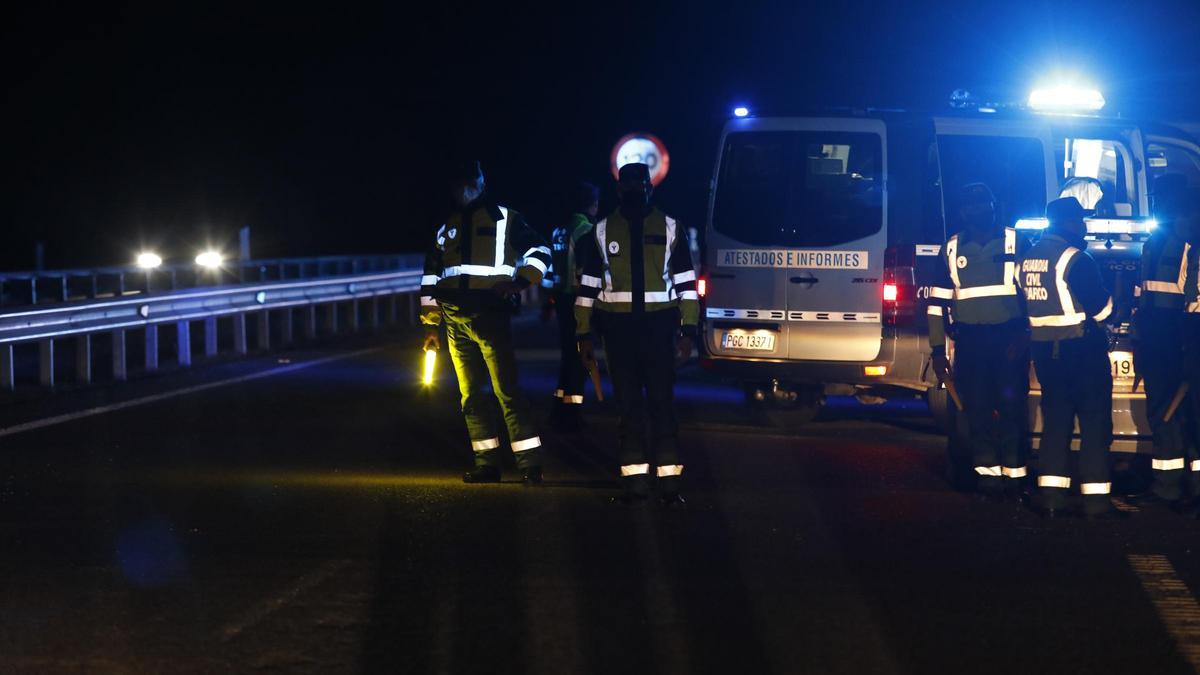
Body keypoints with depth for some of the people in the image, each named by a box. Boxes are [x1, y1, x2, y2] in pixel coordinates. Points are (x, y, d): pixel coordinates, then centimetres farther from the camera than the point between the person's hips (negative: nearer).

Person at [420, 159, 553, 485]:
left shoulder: (505, 219, 4)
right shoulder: (446, 227, 17)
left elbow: (539, 251, 6)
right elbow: (431, 275, 20)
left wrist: (520, 281, -10)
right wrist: (430, 323, 15)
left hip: (491, 315, -5)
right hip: (456, 322, 5)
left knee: (507, 390, -12)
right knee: (472, 395, 7)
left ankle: (530, 463, -10)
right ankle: (487, 464, 12)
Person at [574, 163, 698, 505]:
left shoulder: (670, 228, 6)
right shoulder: (602, 231, 7)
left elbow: (685, 282, 6)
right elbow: (588, 285, 8)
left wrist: (687, 330, 0)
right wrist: (584, 334, 4)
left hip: (658, 325, -1)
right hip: (618, 326, 1)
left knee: (662, 402, -3)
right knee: (628, 405, 3)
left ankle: (669, 480, -1)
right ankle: (635, 481, 6)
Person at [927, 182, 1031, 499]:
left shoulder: (1016, 242, 3)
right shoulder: (952, 249, 10)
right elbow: (937, 302, 12)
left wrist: (1024, 335, -7)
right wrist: (938, 350, 8)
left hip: (1009, 338, -2)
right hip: (969, 340, 2)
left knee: (1012, 406, -5)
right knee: (977, 409, 1)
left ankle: (1014, 472, 0)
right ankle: (987, 472, 6)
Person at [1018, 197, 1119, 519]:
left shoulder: (1028, 258, 9)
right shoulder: (1075, 259, -15)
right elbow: (1101, 308, -13)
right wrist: (1112, 298, 7)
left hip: (1044, 350, 7)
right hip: (1081, 349, -7)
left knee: (1055, 420, 12)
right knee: (1095, 423, -1)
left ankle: (1050, 494, 8)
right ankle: (1096, 498, -3)